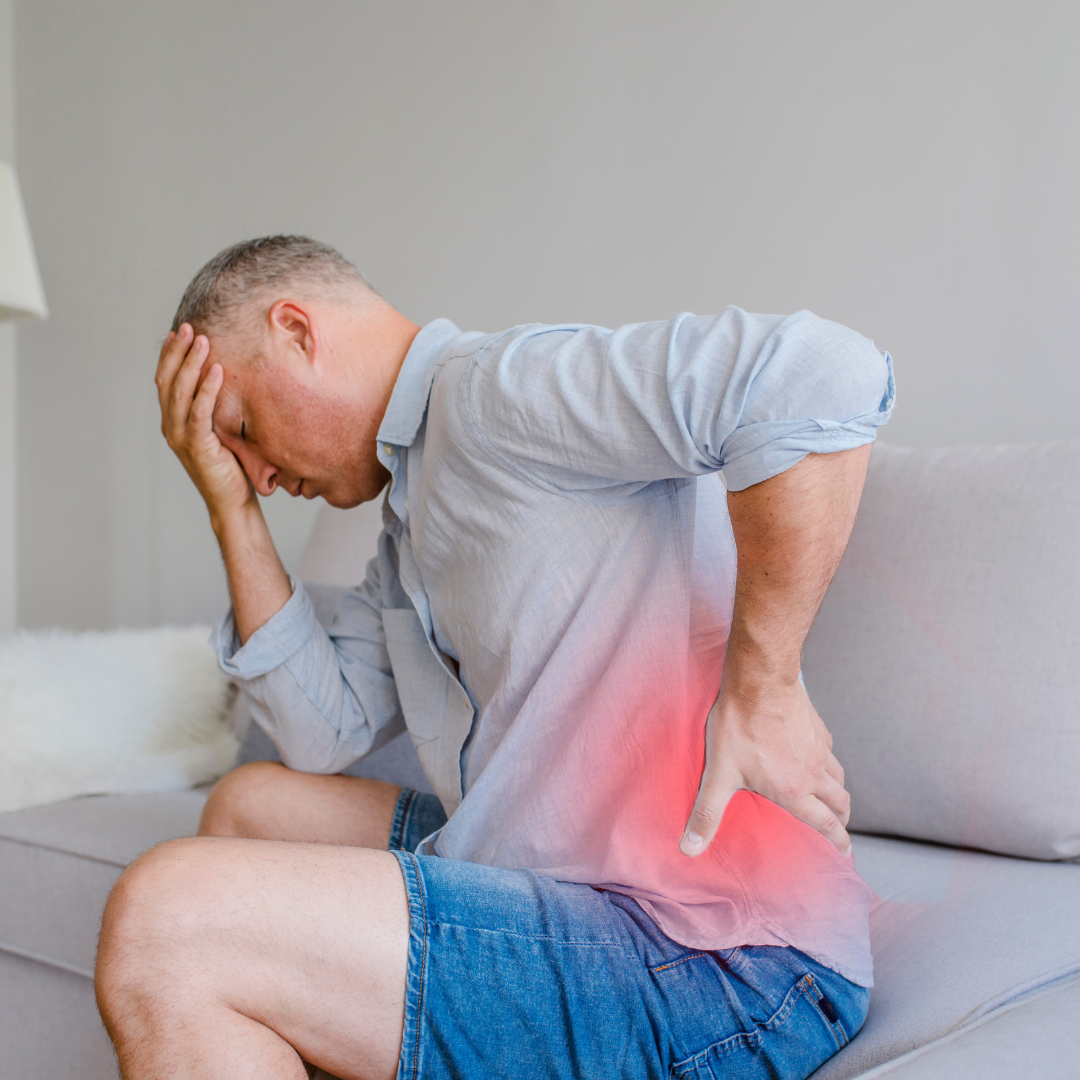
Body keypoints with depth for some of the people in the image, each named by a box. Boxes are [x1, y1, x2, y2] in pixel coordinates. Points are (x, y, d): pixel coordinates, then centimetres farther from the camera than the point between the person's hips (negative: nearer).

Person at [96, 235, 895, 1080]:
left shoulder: (497, 386, -13)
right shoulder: (414, 509, 18)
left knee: (165, 919, -20)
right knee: (251, 806, 23)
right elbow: (327, 734, 14)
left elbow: (821, 378, -28)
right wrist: (232, 509, 11)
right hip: (574, 879, 10)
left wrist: (759, 690, -24)